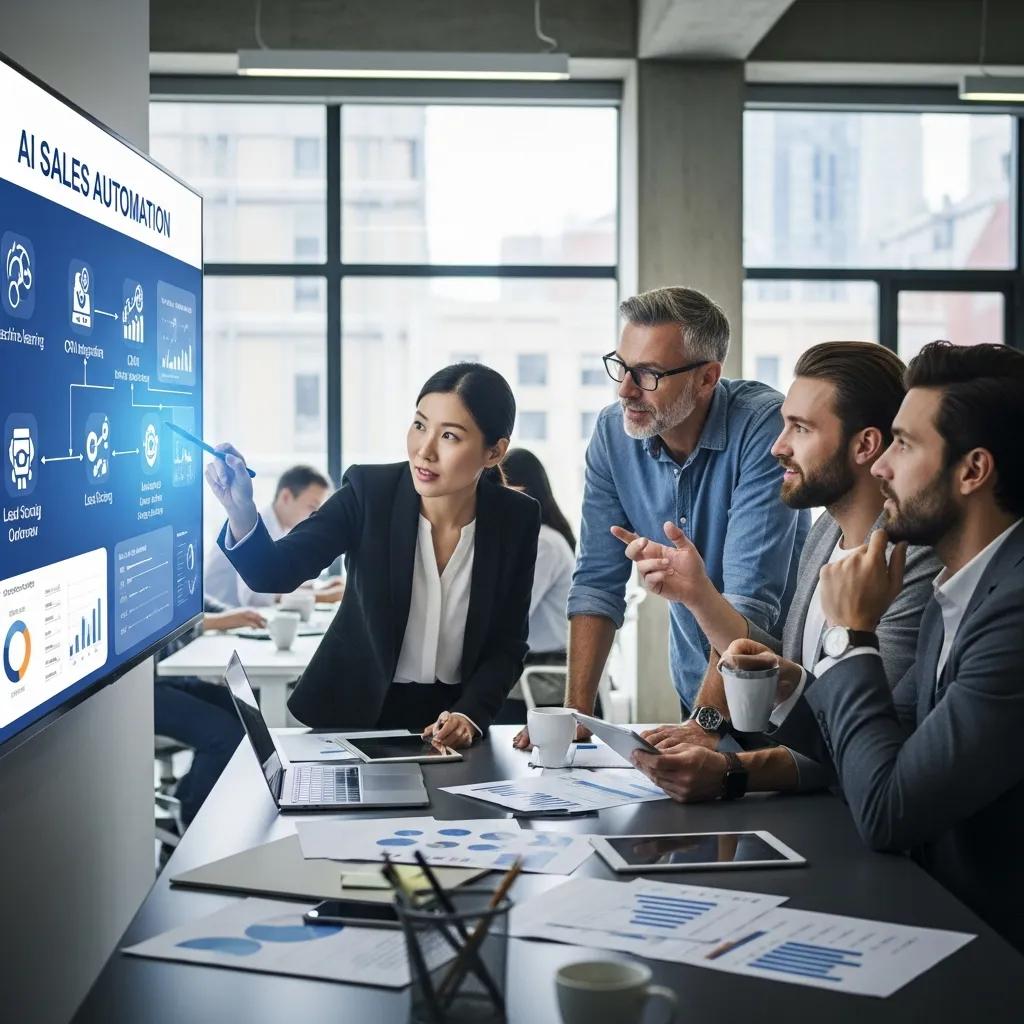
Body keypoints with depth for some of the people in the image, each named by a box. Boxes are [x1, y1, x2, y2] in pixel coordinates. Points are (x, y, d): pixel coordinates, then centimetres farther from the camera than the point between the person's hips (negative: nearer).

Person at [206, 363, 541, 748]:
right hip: (354, 712, -1)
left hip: (453, 716, 1)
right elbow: (276, 572, -22)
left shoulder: (516, 519, -8)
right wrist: (240, 511, -40)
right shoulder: (369, 492, -12)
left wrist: (469, 715, -16)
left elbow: (508, 644, -1)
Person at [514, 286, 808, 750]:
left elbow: (750, 596, -26)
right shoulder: (612, 433, -4)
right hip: (695, 688, 4)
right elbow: (598, 581, -1)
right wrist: (576, 710, -10)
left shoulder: (764, 427, -20)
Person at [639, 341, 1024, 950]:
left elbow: (887, 812, -24)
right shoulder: (958, 595, 8)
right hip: (943, 910, 8)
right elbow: (895, 743, 16)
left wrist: (853, 635, -13)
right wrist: (794, 691, 0)